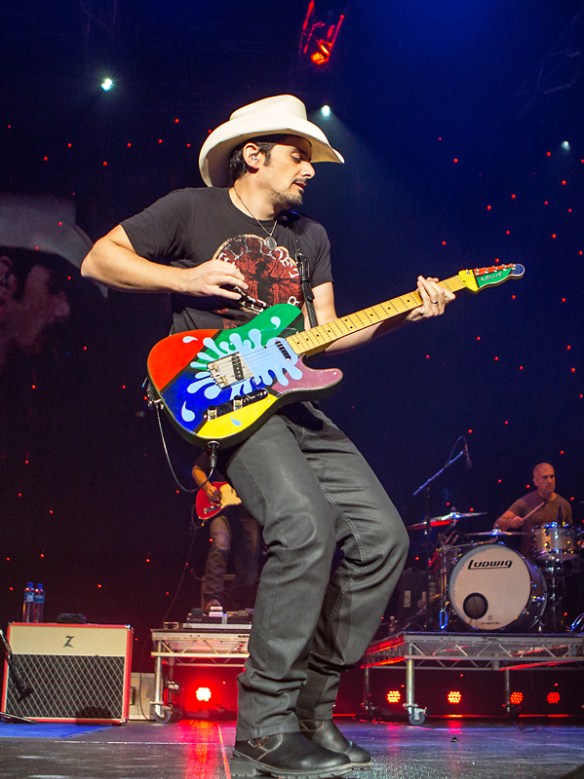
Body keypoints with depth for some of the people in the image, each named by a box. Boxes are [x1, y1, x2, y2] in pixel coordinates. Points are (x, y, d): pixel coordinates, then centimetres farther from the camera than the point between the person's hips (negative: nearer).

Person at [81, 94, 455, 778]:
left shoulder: (310, 237, 21)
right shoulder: (191, 211, 4)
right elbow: (99, 259, 3)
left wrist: (397, 315, 2)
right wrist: (187, 279, -7)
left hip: (291, 404, 7)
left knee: (381, 536, -6)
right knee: (306, 522, -30)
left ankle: (311, 705, 6)